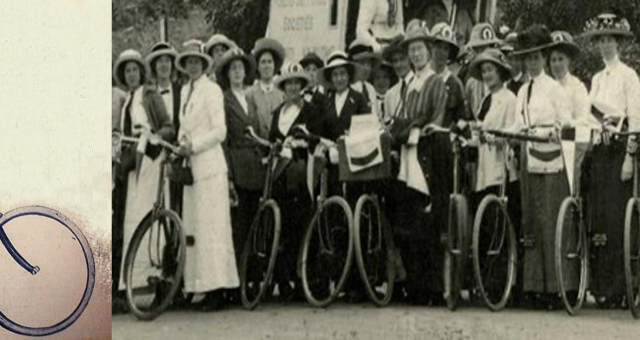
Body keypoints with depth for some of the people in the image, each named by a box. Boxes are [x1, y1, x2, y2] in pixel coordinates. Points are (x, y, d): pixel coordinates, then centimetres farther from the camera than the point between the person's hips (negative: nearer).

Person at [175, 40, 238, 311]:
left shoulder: (212, 90, -4)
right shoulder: (185, 91, 17)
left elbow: (220, 131, -10)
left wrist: (193, 145, -14)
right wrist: (181, 144, 2)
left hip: (209, 164, -7)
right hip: (192, 166, 7)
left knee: (211, 226, -9)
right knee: (192, 228, 3)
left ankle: (217, 290, -8)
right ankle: (203, 287, 6)